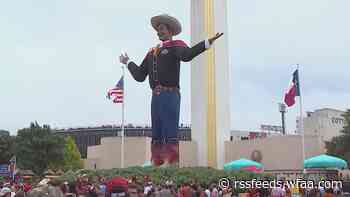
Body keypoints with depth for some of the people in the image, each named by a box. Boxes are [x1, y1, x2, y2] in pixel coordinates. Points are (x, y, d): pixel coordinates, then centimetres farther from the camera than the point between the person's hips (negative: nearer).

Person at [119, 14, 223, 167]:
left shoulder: (176, 45, 3)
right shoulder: (152, 52, 22)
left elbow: (187, 55, -22)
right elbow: (140, 76, 21)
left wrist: (208, 43, -34)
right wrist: (128, 63, 33)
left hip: (170, 96, -7)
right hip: (156, 97, 7)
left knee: (170, 135, -10)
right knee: (156, 135, 8)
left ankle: (172, 165, -9)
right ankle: (157, 164, 13)